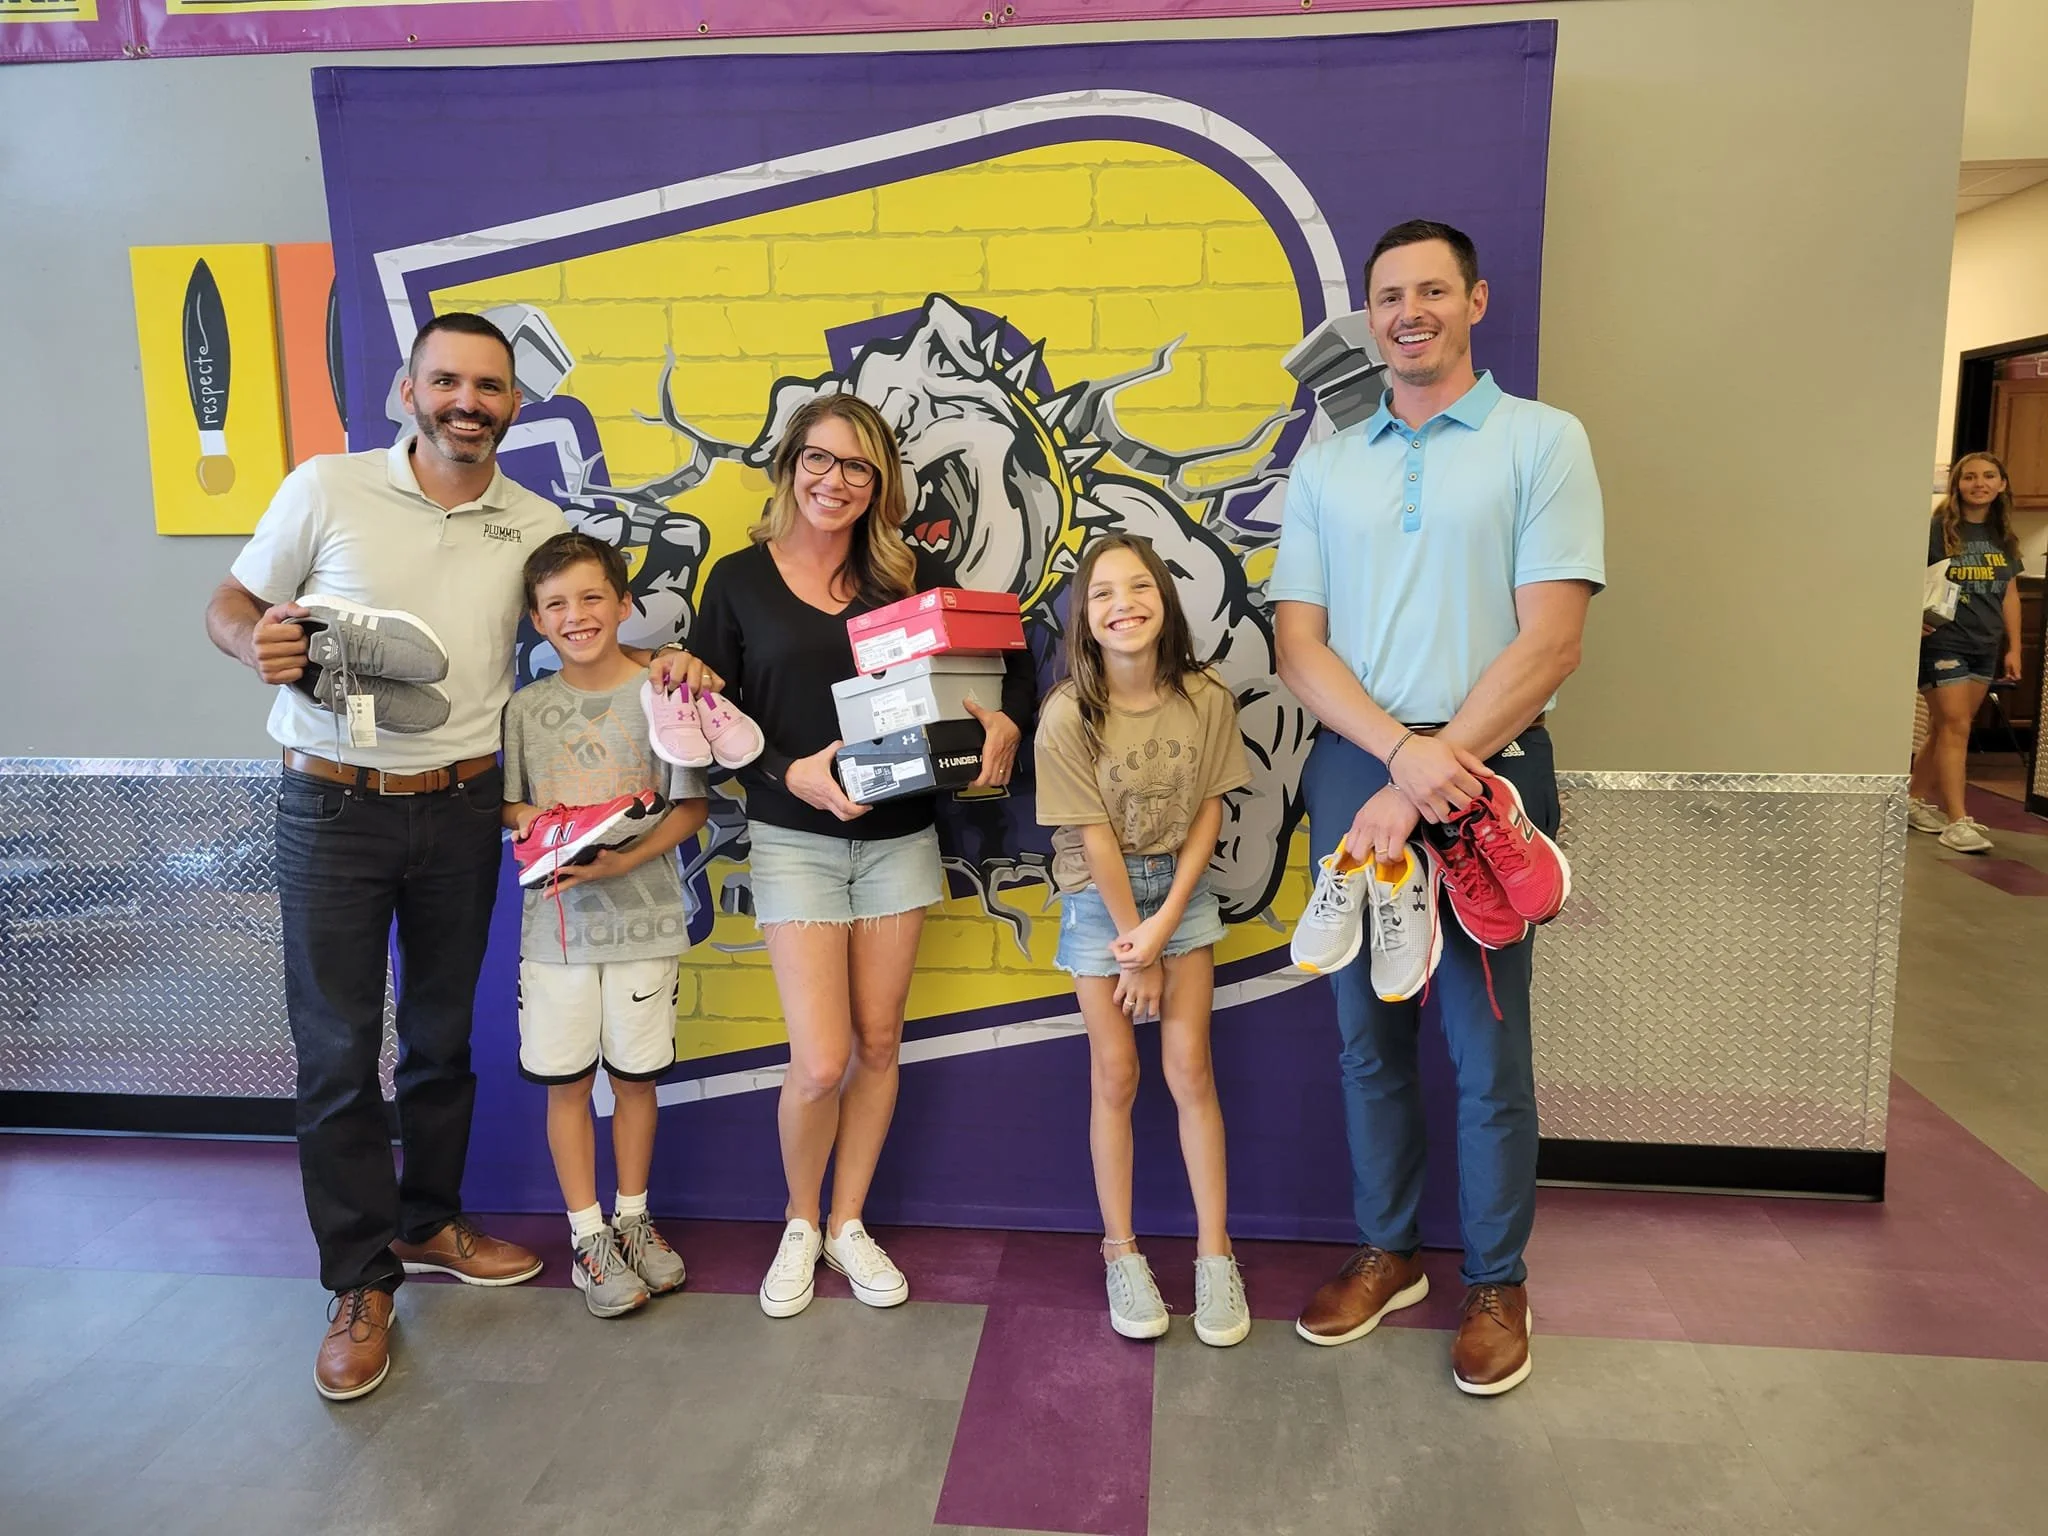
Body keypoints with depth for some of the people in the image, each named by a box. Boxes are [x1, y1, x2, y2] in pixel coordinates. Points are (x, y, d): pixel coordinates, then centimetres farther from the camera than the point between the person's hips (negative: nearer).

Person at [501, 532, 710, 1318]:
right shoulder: (526, 708, 3)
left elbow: (690, 806, -6)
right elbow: (507, 804, 11)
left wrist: (623, 860, -19)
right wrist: (536, 823, -11)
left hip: (642, 919, -1)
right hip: (555, 921, 2)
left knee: (634, 1074, 10)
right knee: (566, 1079, 7)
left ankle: (632, 1217, 31)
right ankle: (588, 1235, 23)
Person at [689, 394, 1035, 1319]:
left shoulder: (913, 575, 3)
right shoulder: (740, 579, -1)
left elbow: (1008, 654, 6)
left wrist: (1007, 722, -15)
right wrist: (790, 771, -18)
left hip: (900, 837, 3)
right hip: (795, 841, -2)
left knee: (878, 1044, 10)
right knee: (822, 1063, -5)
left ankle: (848, 1223, 30)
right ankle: (800, 1225, 24)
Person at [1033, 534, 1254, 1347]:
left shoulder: (1206, 699, -12)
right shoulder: (1068, 715, -19)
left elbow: (1208, 813, -7)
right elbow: (1094, 836, -16)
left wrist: (1165, 924, -13)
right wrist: (1134, 942, -11)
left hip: (1182, 890, 2)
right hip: (1100, 900, -1)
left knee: (1191, 1067, 3)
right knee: (1116, 1076, 5)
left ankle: (1215, 1253, 16)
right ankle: (1121, 1252, 20)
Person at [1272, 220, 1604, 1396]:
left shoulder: (1543, 441, 0)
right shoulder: (1325, 468, 11)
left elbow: (1550, 644, -9)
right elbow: (1300, 645, 3)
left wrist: (1424, 786, -15)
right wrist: (1400, 751, -14)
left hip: (1485, 774, -3)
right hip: (1351, 768, 3)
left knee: (1486, 1045, 4)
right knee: (1371, 1034, 12)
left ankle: (1497, 1283, 23)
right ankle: (1387, 1252, 29)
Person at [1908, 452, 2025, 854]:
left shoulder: (2003, 536, 10)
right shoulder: (1935, 530, -8)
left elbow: (2010, 594, 14)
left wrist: (2013, 648, 12)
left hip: (1985, 647, 6)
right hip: (1942, 642, -6)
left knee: (1946, 727, 11)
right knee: (1954, 725, -8)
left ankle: (1915, 800, 24)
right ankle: (1957, 822, -7)